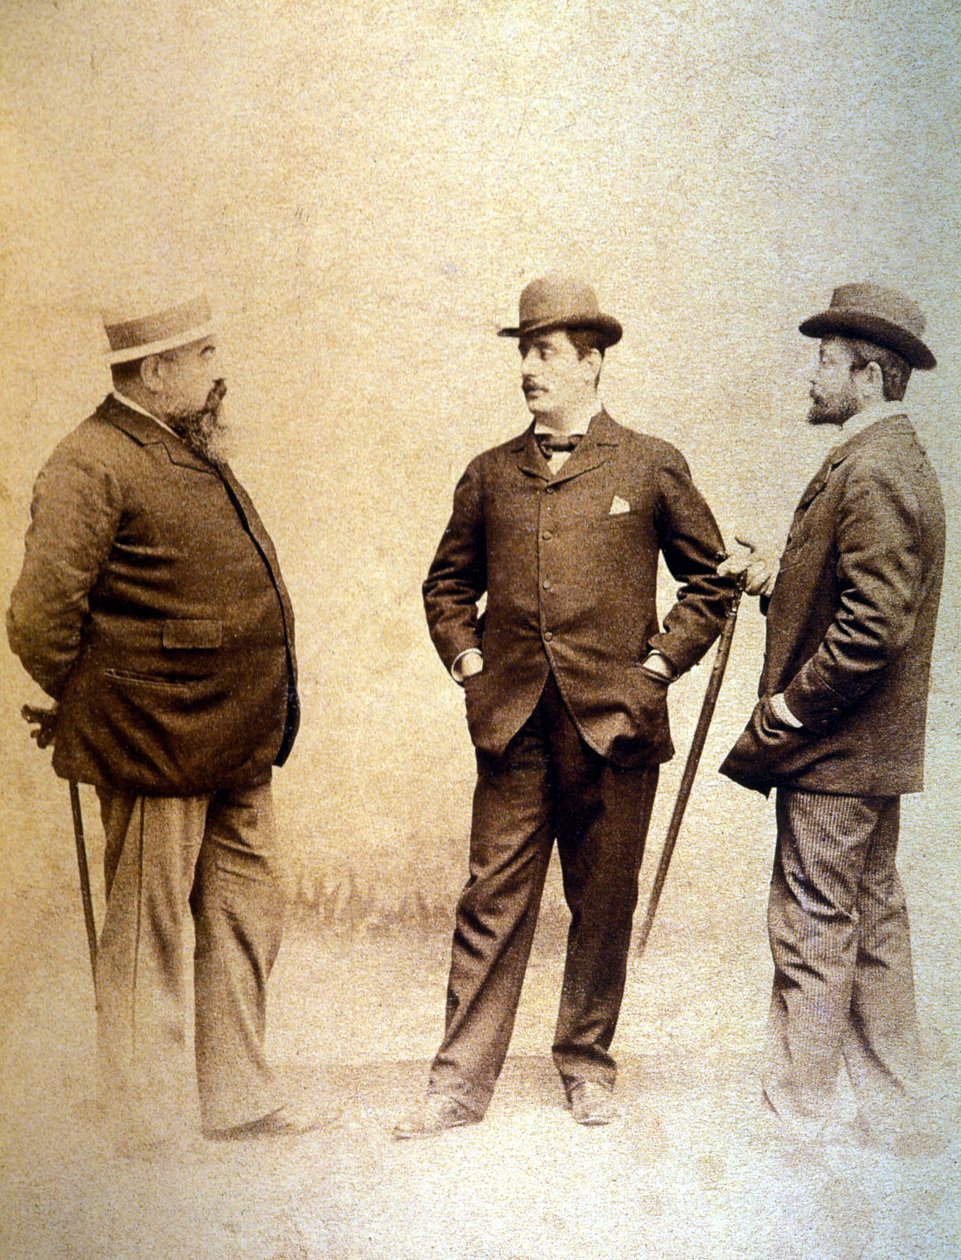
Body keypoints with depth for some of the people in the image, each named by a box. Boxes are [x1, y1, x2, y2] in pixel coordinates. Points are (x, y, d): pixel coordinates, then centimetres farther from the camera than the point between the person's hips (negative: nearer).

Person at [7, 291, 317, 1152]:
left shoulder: (192, 454, 15)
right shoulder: (92, 463, -14)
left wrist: (265, 706, 17)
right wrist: (94, 706, -3)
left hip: (236, 748, 9)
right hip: (157, 753, -9)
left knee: (247, 918, 14)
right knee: (146, 935, 3)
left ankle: (240, 1102, 29)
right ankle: (143, 1133, 17)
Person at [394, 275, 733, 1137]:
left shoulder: (651, 467, 3)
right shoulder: (490, 475, 11)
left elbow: (713, 580, 9)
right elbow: (447, 584, 22)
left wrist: (658, 665, 1)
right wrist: (467, 660, 7)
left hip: (615, 725, -1)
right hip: (512, 724, 2)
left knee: (604, 906, 9)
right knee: (492, 903, 2)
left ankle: (587, 1065, 26)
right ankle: (460, 1083, 10)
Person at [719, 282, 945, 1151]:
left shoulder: (871, 473, -18)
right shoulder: (895, 461, 16)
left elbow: (875, 625, -25)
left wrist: (790, 708, -17)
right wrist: (776, 583, 5)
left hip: (835, 751, -11)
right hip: (875, 750, 11)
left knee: (813, 932, -1)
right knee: (872, 924, 16)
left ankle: (797, 1120, 11)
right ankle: (894, 1114, 26)